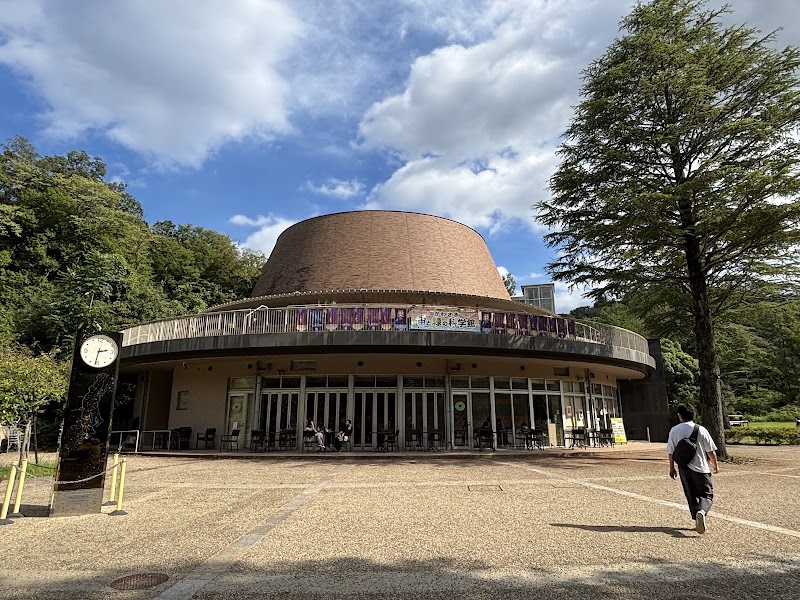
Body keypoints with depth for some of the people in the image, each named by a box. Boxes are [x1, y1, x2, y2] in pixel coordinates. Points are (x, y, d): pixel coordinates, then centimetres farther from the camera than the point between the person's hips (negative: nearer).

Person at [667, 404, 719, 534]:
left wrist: (671, 468, 13)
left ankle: (698, 521, 16)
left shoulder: (674, 431, -2)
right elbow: (711, 451, -4)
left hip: (684, 468, 2)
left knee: (691, 495, 15)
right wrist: (715, 465, 13)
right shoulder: (701, 430, -9)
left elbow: (671, 452, 2)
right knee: (707, 495, 6)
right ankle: (702, 511, -21)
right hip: (701, 469, -2)